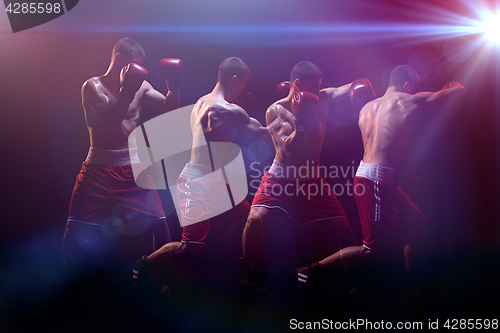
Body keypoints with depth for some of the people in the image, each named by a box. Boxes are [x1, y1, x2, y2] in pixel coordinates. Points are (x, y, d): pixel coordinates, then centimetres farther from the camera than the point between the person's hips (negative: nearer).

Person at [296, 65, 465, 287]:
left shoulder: (367, 108, 11)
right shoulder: (408, 102, -7)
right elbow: (457, 92, 6)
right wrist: (455, 85, 27)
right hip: (375, 181, -9)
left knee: (417, 223, 20)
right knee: (375, 249, -3)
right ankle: (311, 269, -1)